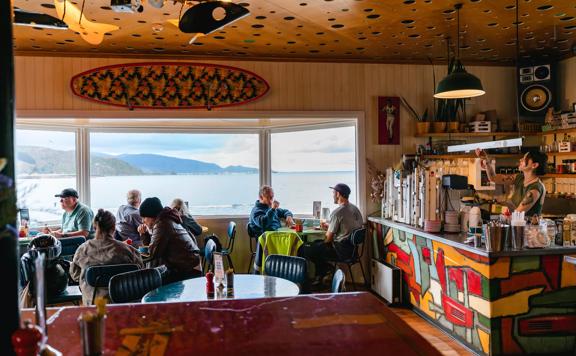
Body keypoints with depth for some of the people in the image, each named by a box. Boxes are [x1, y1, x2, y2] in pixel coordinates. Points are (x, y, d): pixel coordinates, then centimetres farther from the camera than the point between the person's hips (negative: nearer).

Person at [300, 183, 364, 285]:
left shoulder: (337, 212, -21)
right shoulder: (355, 208, 5)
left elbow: (329, 238, -16)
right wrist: (329, 227, 15)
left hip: (341, 250, -9)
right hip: (352, 248, 9)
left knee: (303, 250, -5)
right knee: (316, 243, 27)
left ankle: (326, 267, 13)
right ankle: (319, 276, 25)